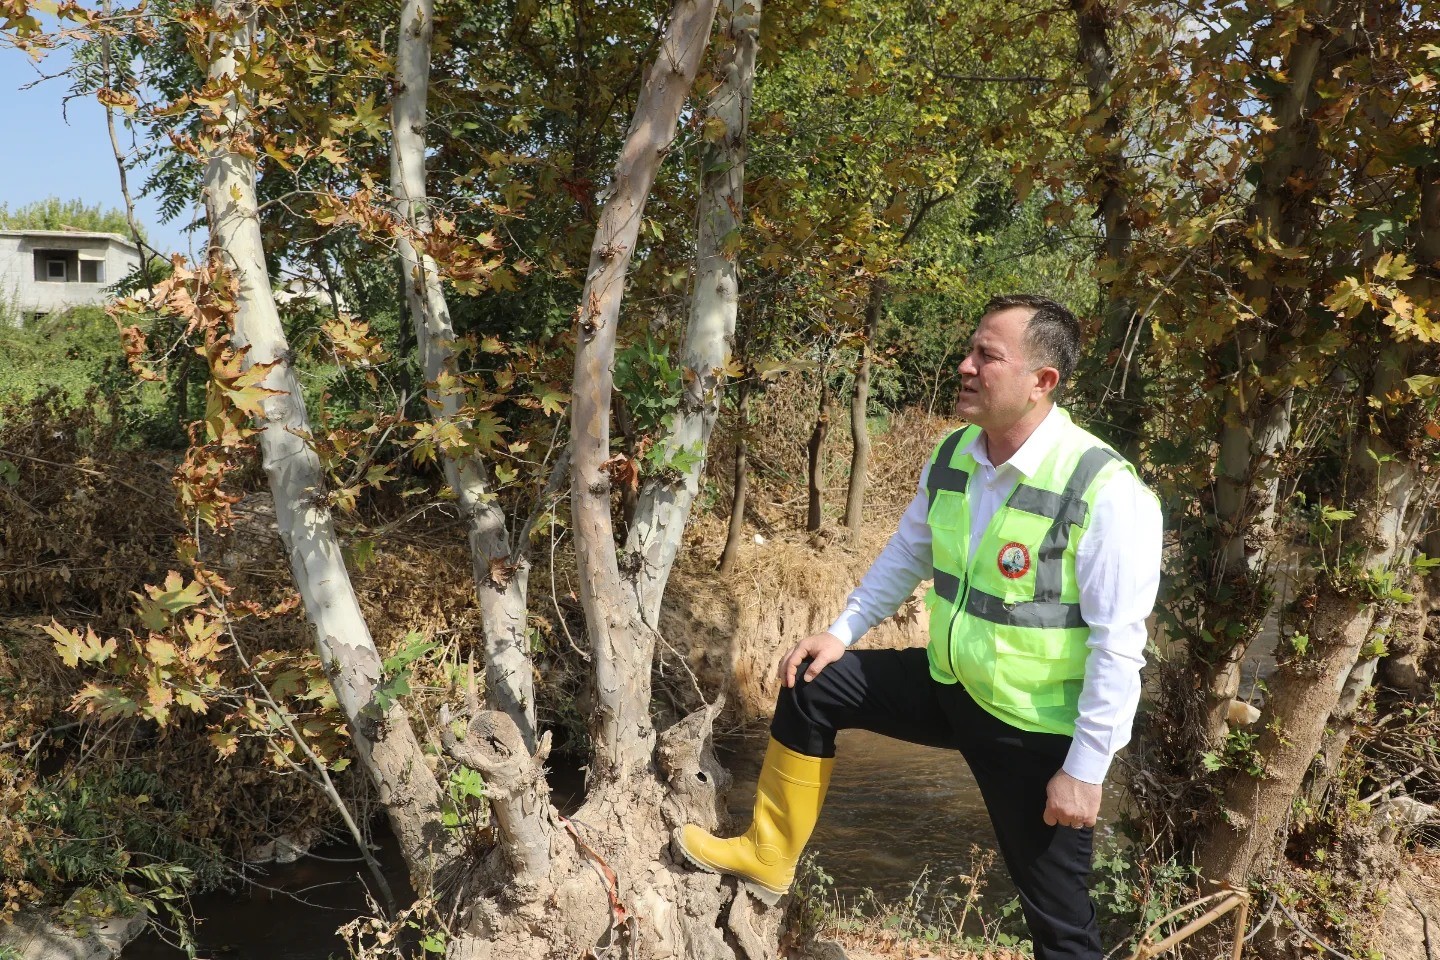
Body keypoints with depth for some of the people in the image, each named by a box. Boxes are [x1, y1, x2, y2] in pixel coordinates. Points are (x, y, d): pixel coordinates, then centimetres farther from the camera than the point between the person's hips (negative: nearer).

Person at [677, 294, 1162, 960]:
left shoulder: (1106, 492, -26)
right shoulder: (951, 457, -4)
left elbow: (1119, 647, -22)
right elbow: (906, 555, 12)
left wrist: (1085, 769, -19)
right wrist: (843, 631, 10)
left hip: (1037, 730, -6)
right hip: (949, 684, 7)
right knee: (812, 683, 9)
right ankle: (769, 856, 28)